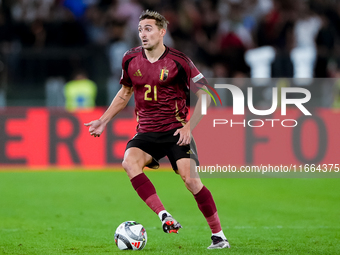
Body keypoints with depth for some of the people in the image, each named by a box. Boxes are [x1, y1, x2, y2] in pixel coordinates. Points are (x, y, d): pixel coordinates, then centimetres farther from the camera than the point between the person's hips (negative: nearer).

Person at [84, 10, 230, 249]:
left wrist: (189, 126, -11)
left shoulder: (178, 61, -8)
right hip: (146, 133, 4)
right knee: (129, 162, -27)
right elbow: (125, 93, 22)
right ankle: (164, 216, -29)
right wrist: (103, 121, 18)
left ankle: (218, 235, -3)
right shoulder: (131, 59, 4)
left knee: (191, 179, -17)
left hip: (176, 131, -4)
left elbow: (204, 94, -3)